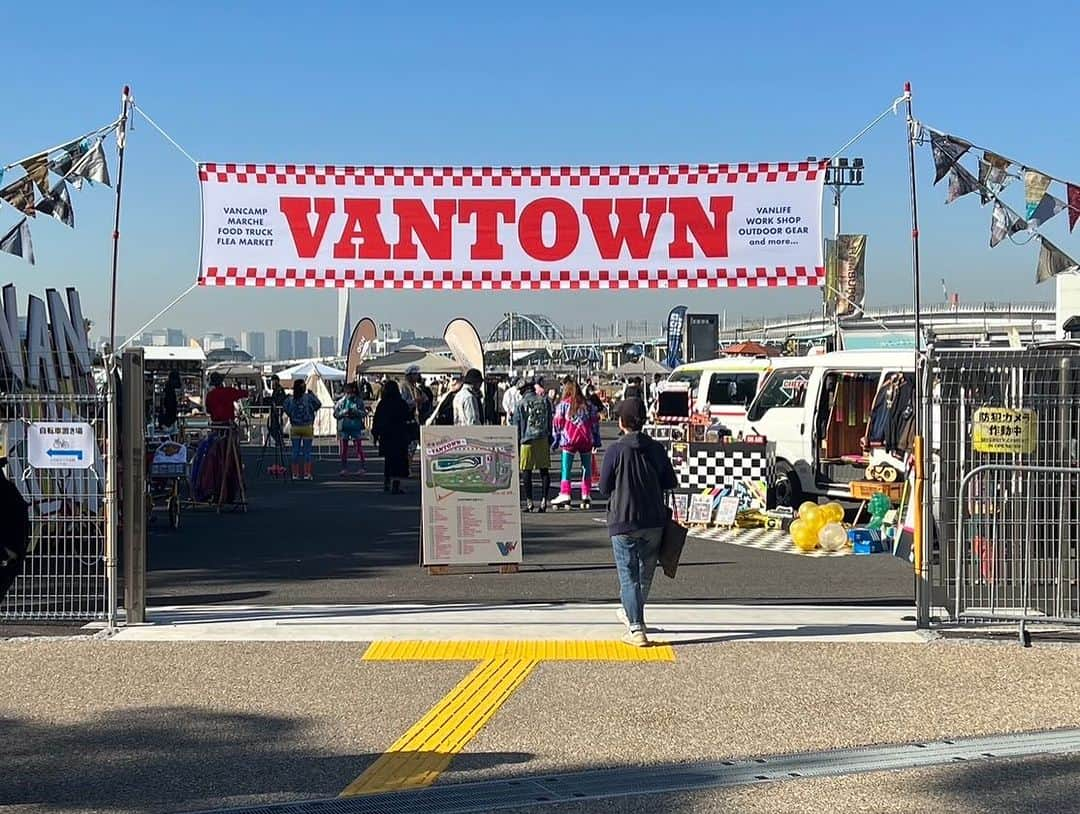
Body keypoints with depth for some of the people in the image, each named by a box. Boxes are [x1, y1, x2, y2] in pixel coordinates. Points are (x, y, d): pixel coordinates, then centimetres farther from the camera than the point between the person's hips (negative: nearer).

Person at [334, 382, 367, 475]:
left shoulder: (359, 401, 1)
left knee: (359, 448, -4)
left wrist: (356, 411, -20)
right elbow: (335, 414, 2)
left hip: (356, 427, -2)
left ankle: (361, 468, -1)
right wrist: (344, 412, -14)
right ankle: (344, 468, 13)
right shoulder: (341, 402, 2)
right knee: (344, 449, 5)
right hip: (344, 428, 2)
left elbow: (364, 413, -3)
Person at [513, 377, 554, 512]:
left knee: (526, 472, 2)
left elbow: (516, 425, 2)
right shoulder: (545, 400, 7)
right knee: (544, 471, 6)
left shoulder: (521, 403, -2)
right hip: (543, 439, 3)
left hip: (527, 440, -3)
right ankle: (544, 501, 0)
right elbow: (550, 421, 13)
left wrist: (516, 442, 13)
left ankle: (529, 502, -1)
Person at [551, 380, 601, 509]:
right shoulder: (588, 404, 10)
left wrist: (556, 439, 8)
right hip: (586, 439, 3)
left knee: (566, 468, 0)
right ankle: (585, 494, 12)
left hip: (569, 440, -2)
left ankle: (565, 494, -9)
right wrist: (597, 440, 13)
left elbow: (558, 423, 0)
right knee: (586, 467, 13)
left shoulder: (563, 404, 1)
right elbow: (595, 421, 10)